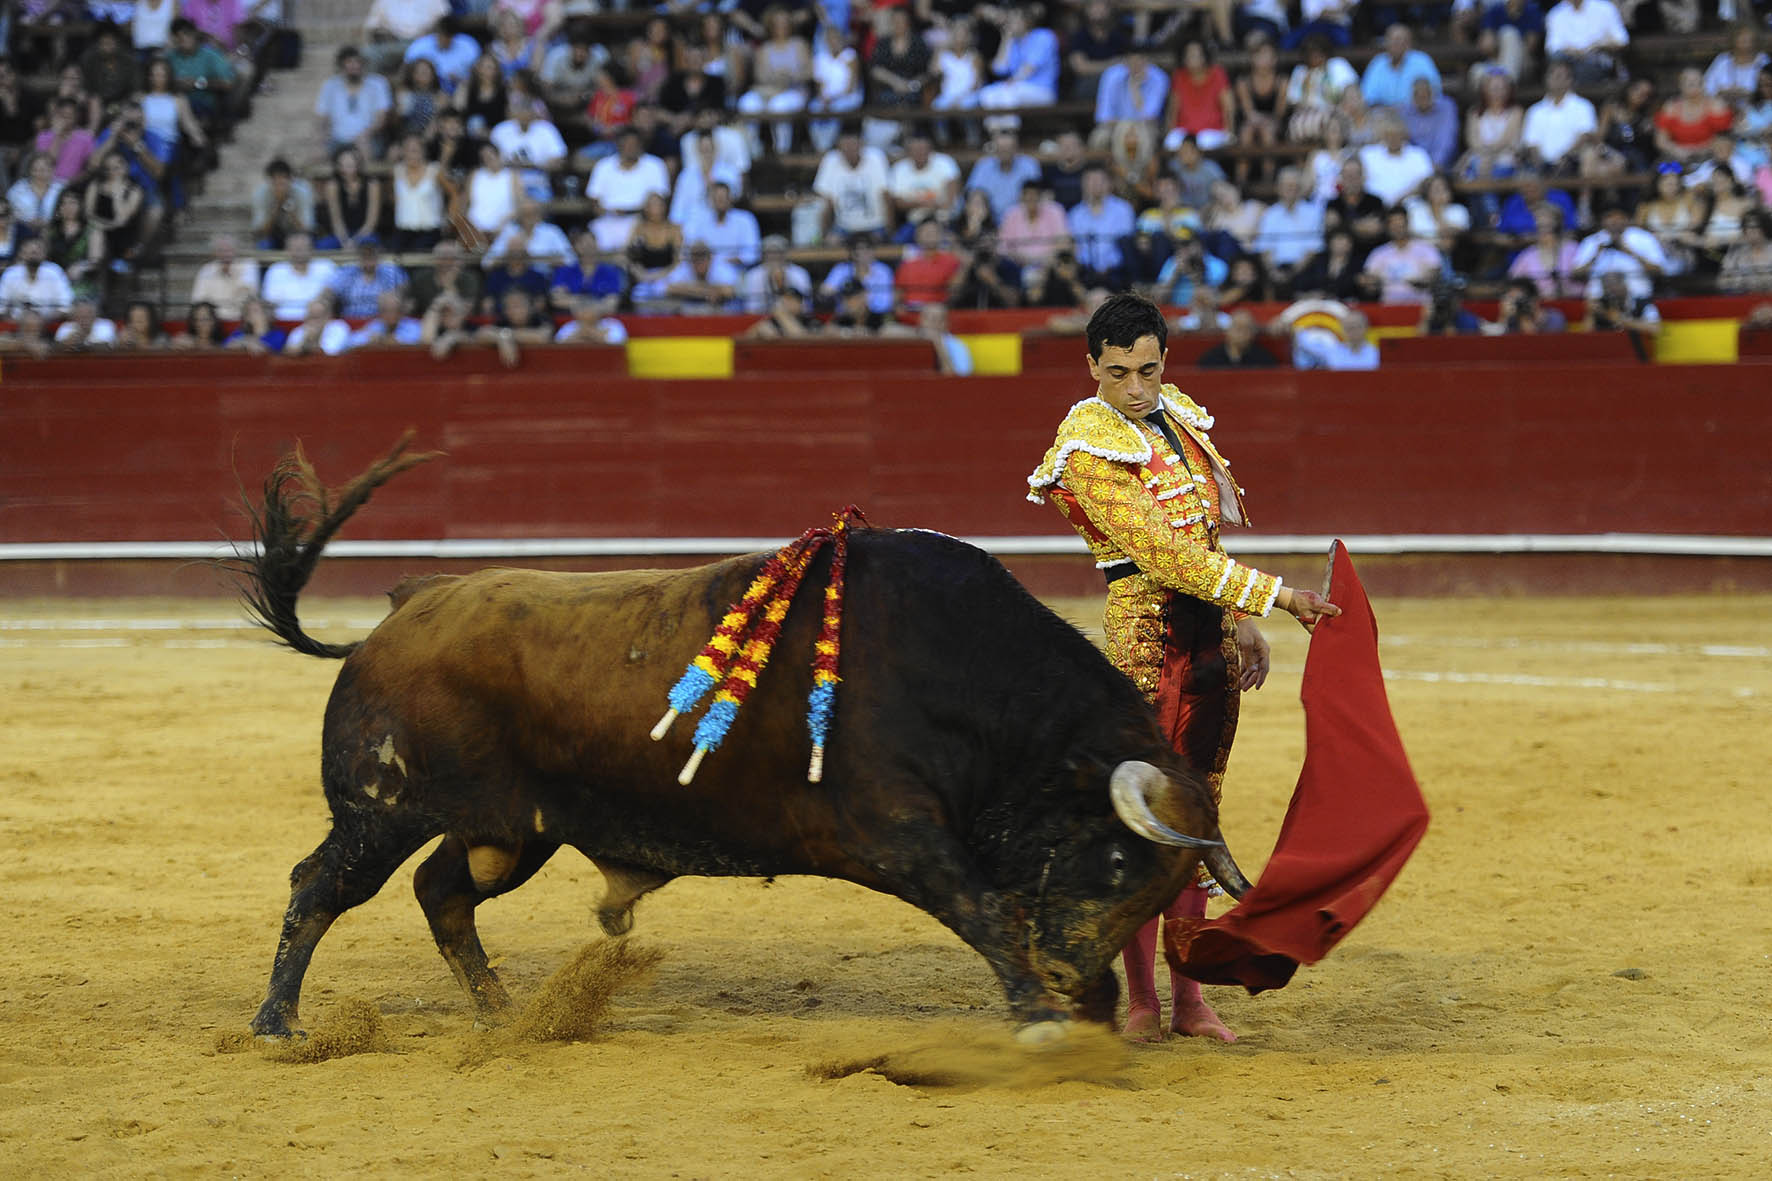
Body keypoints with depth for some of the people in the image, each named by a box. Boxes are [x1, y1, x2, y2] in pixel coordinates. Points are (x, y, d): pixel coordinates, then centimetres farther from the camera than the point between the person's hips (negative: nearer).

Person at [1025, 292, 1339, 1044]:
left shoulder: (1180, 415, 10)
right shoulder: (1088, 446, -13)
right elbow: (1161, 550, -20)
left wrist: (1243, 619, 15)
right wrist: (1276, 596, -22)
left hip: (1212, 630, 7)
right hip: (1146, 623, -7)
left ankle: (1188, 998, 11)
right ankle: (1141, 1001, 3)